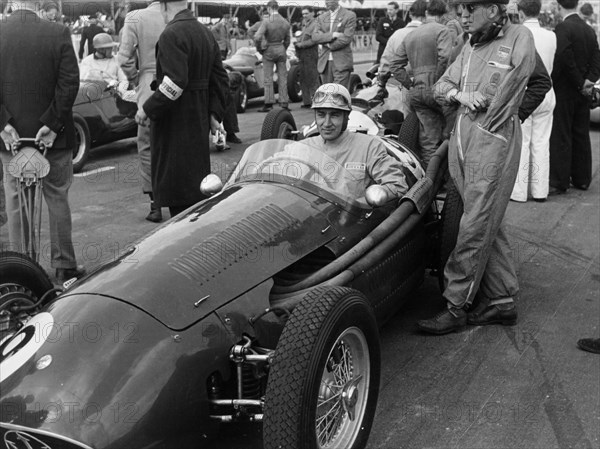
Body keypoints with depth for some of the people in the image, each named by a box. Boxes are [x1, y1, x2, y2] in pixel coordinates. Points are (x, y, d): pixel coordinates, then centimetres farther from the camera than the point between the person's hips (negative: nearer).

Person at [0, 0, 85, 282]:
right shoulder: (58, 33, -9)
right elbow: (69, 83, -14)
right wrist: (52, 124, -11)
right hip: (53, 134, -1)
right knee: (57, 199, 10)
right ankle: (64, 266, 16)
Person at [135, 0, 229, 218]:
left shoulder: (172, 34, -16)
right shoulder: (205, 32, 13)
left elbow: (175, 83, -26)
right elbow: (220, 79, 13)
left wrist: (148, 109, -18)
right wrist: (214, 113, 13)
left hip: (174, 122, -9)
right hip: (199, 122, 9)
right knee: (197, 180, 19)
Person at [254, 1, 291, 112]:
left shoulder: (266, 22, -15)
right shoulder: (286, 23, 1)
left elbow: (257, 37, -24)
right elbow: (287, 41, 7)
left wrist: (259, 47, -6)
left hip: (269, 50, -4)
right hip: (281, 50, 4)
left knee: (268, 79, 3)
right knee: (282, 77, 10)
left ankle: (268, 104, 2)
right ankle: (284, 102, 11)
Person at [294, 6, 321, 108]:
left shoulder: (315, 24, -7)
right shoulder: (304, 24, 19)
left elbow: (314, 40, -18)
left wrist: (301, 44, -14)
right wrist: (297, 42, 6)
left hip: (311, 55, -9)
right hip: (302, 55, 9)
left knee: (313, 79, -8)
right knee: (303, 80, 9)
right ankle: (306, 101, 15)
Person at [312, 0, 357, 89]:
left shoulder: (349, 16, -1)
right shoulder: (321, 18, 15)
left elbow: (347, 38, -11)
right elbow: (315, 37, 1)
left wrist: (329, 45, -4)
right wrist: (332, 35, -13)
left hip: (341, 62, -5)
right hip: (325, 62, 5)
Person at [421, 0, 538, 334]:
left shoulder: (519, 38, -2)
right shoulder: (471, 45, 17)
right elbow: (441, 86, 18)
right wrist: (459, 94, -5)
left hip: (494, 140, -7)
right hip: (461, 138, 7)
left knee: (476, 228, -6)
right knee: (487, 226, 10)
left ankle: (456, 306, 1)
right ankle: (503, 301, 19)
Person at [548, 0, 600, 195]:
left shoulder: (562, 29, -14)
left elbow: (564, 58, -24)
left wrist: (580, 83, -15)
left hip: (564, 91, -7)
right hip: (582, 93, 7)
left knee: (561, 137, -4)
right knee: (581, 135, 13)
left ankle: (559, 182, -2)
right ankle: (582, 179, 19)